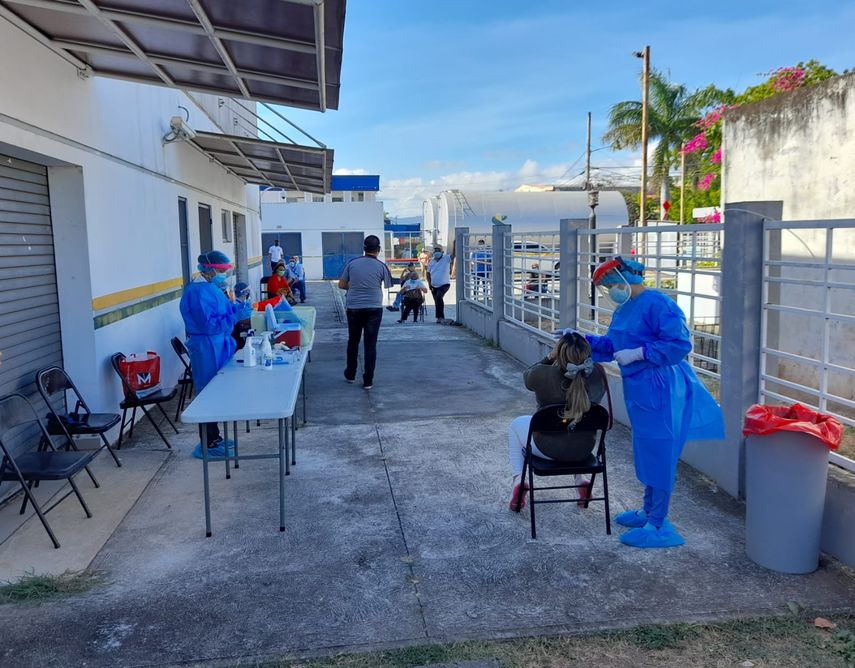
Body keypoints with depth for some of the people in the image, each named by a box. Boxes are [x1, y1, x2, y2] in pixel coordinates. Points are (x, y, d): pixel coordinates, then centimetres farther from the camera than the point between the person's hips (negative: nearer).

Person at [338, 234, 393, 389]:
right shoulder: (381, 266, -5)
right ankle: (368, 381, 5)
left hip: (354, 308, 2)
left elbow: (341, 285, 6)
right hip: (374, 309, -2)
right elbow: (387, 286, 4)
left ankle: (350, 374, 30)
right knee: (371, 345, 3)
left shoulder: (352, 264, 0)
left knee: (353, 341, 18)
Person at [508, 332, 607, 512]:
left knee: (516, 424, 27)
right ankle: (579, 479, 30)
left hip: (548, 449, -3)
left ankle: (518, 480, 12)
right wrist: (580, 351, -1)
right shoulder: (598, 373, -20)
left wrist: (550, 357, -5)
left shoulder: (543, 375, -29)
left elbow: (527, 376, -4)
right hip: (584, 449, 3)